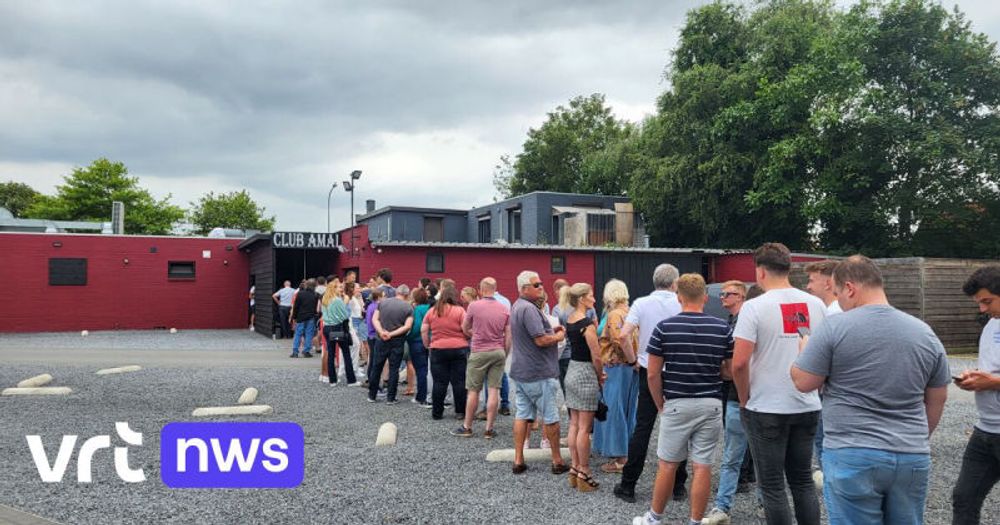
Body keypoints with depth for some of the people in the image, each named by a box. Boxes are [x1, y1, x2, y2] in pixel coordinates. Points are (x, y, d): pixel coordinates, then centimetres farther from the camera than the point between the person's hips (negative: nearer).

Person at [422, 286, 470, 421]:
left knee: (439, 382, 7)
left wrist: (427, 345, 16)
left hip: (438, 349, 2)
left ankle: (436, 412, 13)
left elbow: (423, 330, 5)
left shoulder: (432, 311, 3)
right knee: (459, 381, 5)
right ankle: (460, 412, 9)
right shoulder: (460, 311, -7)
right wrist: (467, 340, 10)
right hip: (459, 349, -2)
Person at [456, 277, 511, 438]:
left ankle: (467, 427, 15)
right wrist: (505, 355, 14)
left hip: (479, 352, -3)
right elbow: (508, 336, 4)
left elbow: (465, 329, 6)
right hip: (499, 352, 3)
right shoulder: (504, 309, 2)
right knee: (494, 390, 3)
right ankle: (489, 429, 6)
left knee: (473, 391, 6)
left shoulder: (474, 306, -7)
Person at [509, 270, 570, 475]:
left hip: (521, 371, 10)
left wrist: (551, 331, 11)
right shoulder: (529, 308, -20)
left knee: (522, 415, 10)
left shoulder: (516, 307, 13)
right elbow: (541, 340, -23)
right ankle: (557, 461, 11)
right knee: (550, 417, 2)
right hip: (538, 373, -9)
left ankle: (518, 461, 13)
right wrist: (558, 336, -5)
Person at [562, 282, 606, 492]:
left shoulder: (569, 321, 7)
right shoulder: (587, 324, -18)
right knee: (584, 427, -1)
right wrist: (600, 377, -1)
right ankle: (584, 474, 6)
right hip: (585, 374, -8)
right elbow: (596, 356, -17)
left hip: (572, 371, 8)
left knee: (574, 424, 13)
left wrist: (598, 372, 6)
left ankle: (574, 469, 20)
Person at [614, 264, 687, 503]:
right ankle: (678, 486, 18)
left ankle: (628, 485, 10)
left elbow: (623, 335, -13)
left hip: (649, 371, 0)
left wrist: (632, 358, 4)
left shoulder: (641, 303, -5)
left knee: (642, 429, 5)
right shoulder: (682, 304, -5)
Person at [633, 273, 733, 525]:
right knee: (702, 467, 6)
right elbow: (731, 370, 4)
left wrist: (660, 404, 7)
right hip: (711, 404, 2)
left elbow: (653, 374, -7)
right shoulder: (722, 328, -2)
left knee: (668, 464, 10)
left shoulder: (664, 327, -8)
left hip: (677, 404, -1)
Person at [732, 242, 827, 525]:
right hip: (808, 407, 5)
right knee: (803, 480, 16)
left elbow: (739, 363, -18)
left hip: (767, 409, -5)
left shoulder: (754, 307, -13)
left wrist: (744, 400, -3)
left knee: (772, 485, 5)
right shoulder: (816, 305, 2)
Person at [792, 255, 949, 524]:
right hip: (913, 457, 5)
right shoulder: (925, 333, 5)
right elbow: (936, 401, 13)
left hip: (852, 457, -4)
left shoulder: (835, 327, -11)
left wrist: (805, 350, 14)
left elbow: (803, 383, -5)